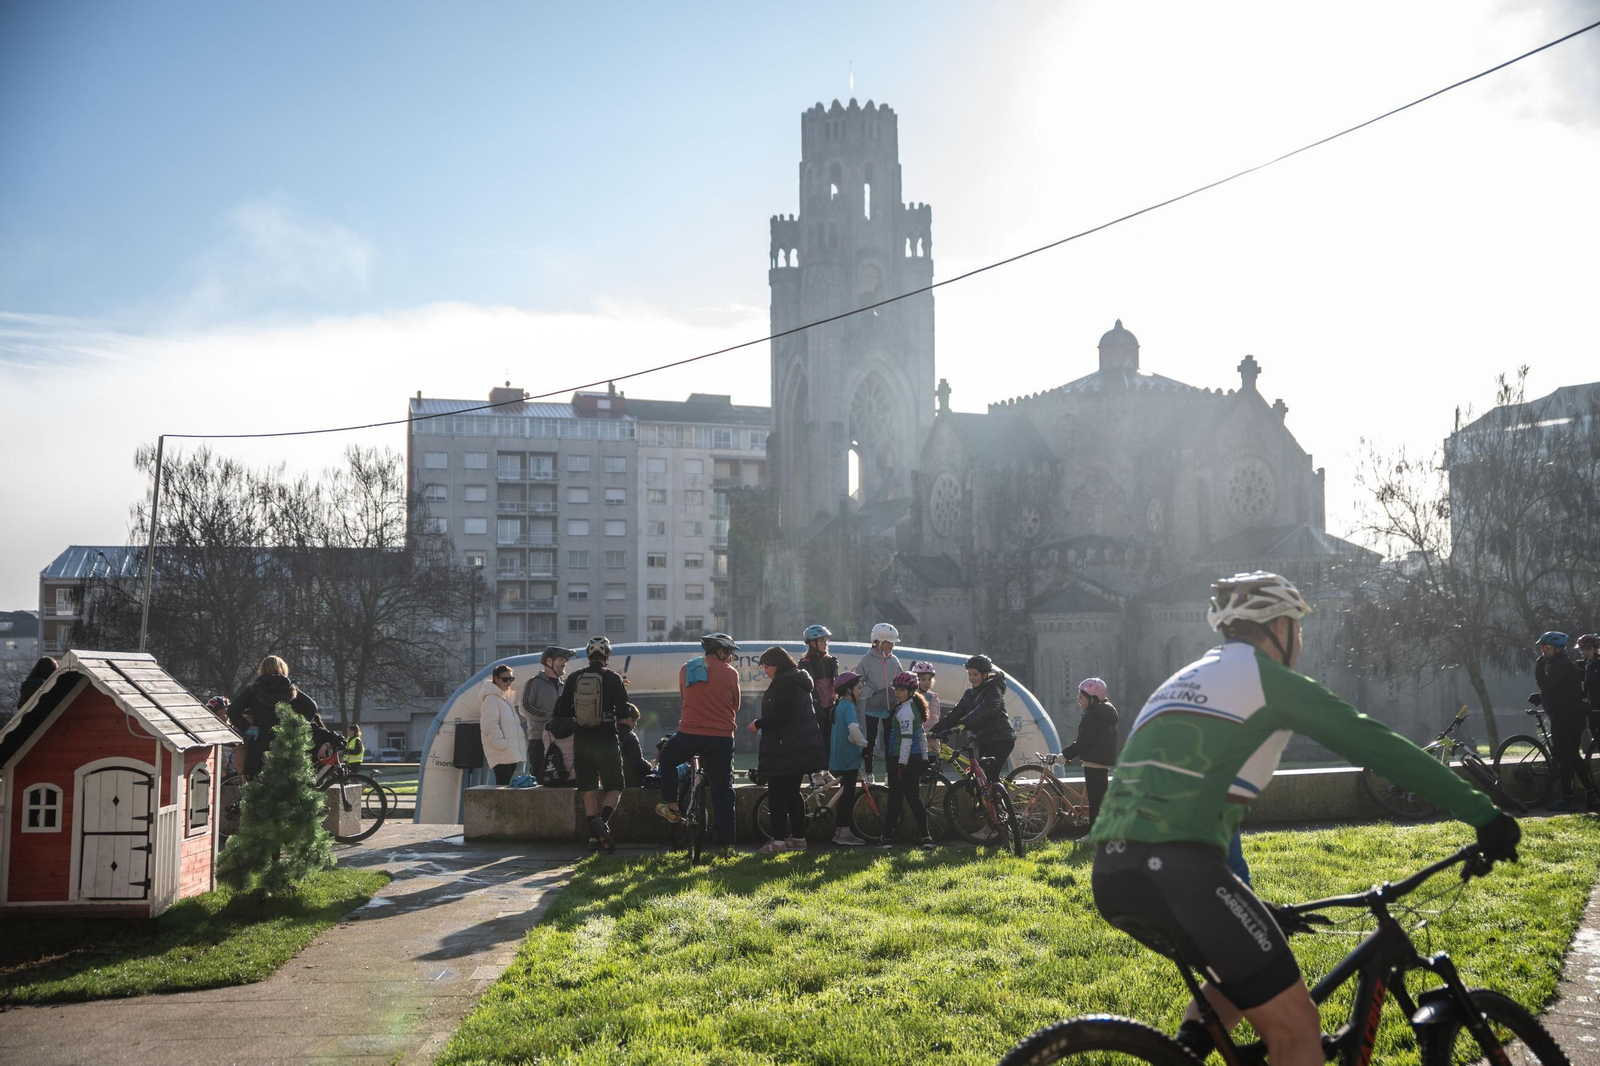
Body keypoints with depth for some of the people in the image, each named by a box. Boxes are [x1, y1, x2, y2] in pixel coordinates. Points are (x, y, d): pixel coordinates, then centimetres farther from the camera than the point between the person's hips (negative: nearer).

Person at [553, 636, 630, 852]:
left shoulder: (574, 679, 3)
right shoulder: (613, 678, -6)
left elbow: (560, 712, 5)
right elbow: (623, 711, -5)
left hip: (581, 742, 3)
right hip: (607, 741, -3)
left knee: (589, 790, 10)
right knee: (614, 787, 5)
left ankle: (596, 833, 1)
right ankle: (603, 820, -22)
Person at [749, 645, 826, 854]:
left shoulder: (785, 683, -16)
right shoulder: (798, 680, 17)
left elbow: (781, 716, -23)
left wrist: (758, 724, -11)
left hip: (786, 749, -10)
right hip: (800, 748, 10)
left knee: (777, 793, -6)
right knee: (792, 793, 14)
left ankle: (778, 841, -6)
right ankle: (798, 838, 17)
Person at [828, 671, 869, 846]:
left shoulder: (840, 705, 13)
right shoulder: (848, 706, -16)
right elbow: (853, 729, -33)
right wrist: (863, 742, -18)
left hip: (840, 758, 9)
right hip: (848, 759, -9)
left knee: (845, 794, 13)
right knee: (848, 795, -4)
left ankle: (841, 832, 17)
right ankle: (845, 833, -2)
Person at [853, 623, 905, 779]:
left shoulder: (894, 660, 5)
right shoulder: (867, 660, -6)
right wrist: (872, 694, -14)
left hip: (890, 707, 3)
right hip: (872, 707, -3)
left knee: (890, 740, 4)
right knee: (870, 740, 2)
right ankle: (868, 773, 10)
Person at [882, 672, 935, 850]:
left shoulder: (904, 710, -15)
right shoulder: (914, 707, 15)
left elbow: (907, 738, -22)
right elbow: (921, 736, 20)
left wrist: (902, 762, -22)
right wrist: (924, 758, 24)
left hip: (903, 759, -9)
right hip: (915, 758, 9)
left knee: (895, 798, -2)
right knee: (913, 797, 9)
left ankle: (887, 837, 4)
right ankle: (925, 836, 5)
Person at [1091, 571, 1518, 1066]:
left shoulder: (1184, 680, 29)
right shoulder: (1265, 676, 5)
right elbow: (1374, 743, 0)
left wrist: (1255, 912, 41)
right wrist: (1481, 811, 2)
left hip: (1111, 873, 8)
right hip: (1174, 870, -8)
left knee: (1241, 971, 30)